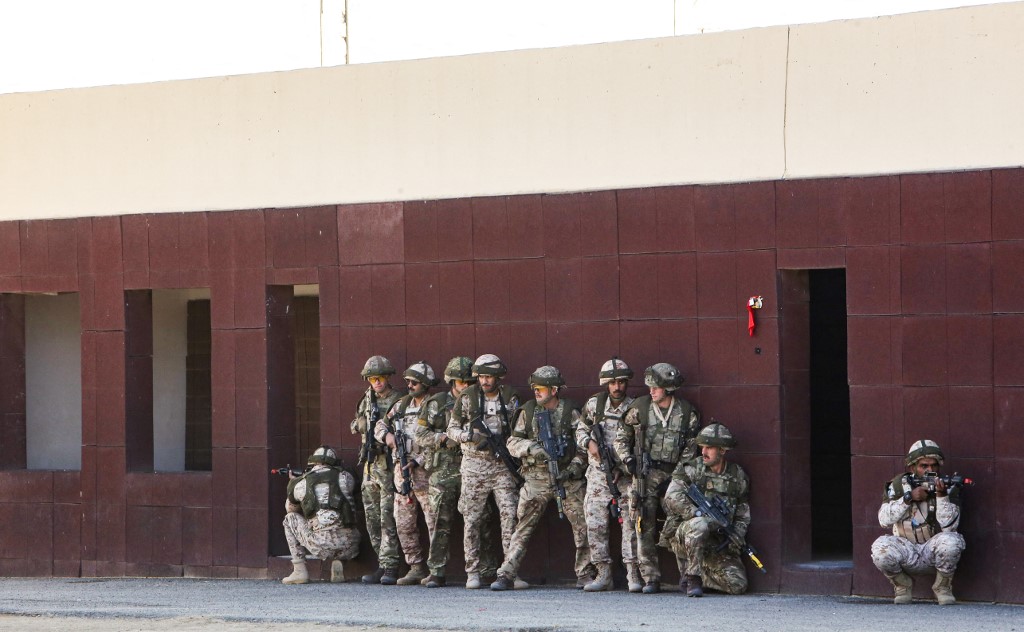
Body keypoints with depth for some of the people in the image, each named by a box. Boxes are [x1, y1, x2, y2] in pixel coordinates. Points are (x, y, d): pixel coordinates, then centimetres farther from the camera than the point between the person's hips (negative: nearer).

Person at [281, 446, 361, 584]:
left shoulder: (301, 483, 8)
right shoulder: (345, 477, 10)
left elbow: (290, 509, 28)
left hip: (322, 545, -2)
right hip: (349, 547, 2)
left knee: (290, 518, 23)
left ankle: (299, 571, 15)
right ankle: (337, 563, 11)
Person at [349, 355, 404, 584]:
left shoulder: (398, 402, -5)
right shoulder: (367, 400, 15)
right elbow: (356, 426, 18)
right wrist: (362, 424, -2)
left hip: (389, 465, -7)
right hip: (369, 465, 7)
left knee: (388, 518, -10)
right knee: (373, 519, 8)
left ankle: (389, 567, -10)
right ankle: (382, 565, 14)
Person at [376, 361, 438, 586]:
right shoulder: (402, 404, 14)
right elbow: (381, 425, 21)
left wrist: (416, 462, -18)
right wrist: (387, 435, -2)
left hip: (424, 472, -7)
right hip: (401, 472, 7)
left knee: (434, 522, -6)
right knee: (404, 524, 7)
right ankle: (416, 568, 13)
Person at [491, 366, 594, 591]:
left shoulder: (570, 412, 1)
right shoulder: (528, 411, 5)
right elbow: (513, 442, 4)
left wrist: (575, 465, -11)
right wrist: (531, 448, -15)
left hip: (568, 478, 0)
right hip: (537, 479, 0)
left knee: (582, 526, 1)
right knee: (523, 528, -4)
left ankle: (585, 575, 13)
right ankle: (506, 576, -4)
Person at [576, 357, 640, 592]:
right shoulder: (594, 404, 5)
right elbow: (581, 430, 18)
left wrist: (624, 470, -11)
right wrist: (589, 443, -4)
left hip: (625, 474, -3)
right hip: (598, 473, 3)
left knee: (630, 523, -7)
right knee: (595, 523, -1)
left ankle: (633, 574, -4)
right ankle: (603, 574, 6)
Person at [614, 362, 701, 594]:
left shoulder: (687, 412, 1)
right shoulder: (639, 408, 3)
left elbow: (690, 448, 4)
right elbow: (621, 438, 13)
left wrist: (678, 476, -5)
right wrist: (628, 460, -2)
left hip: (673, 475, -1)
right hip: (645, 475, 1)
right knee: (646, 527, -3)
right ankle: (651, 579, 1)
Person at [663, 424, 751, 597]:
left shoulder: (738, 477, 6)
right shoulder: (691, 470, -3)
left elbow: (743, 517, 11)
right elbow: (672, 498, -17)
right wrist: (701, 513, -26)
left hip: (719, 545, 3)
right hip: (686, 539, -3)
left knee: (738, 585, -13)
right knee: (699, 524, -38)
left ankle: (699, 575, 14)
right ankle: (692, 576, -22)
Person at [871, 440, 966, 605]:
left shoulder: (948, 488, -4)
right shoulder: (899, 485, -1)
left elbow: (949, 526, -16)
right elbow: (884, 520, -12)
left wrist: (941, 495, -28)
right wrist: (908, 498, -22)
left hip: (934, 549, 0)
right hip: (906, 551, 1)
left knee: (950, 541, -34)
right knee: (880, 549, -30)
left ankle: (942, 587, -5)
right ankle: (903, 585, 1)